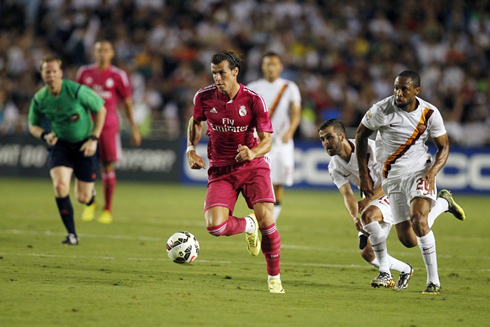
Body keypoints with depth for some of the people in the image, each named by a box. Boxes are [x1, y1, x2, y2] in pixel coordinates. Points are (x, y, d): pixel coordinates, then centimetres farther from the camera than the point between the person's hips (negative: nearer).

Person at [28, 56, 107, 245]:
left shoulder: (77, 91, -20)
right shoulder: (39, 99, -9)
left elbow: (100, 110, -7)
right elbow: (33, 125, 6)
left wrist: (94, 139, -12)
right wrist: (44, 135, -17)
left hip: (84, 146, -2)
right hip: (60, 144, 2)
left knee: (83, 198, -1)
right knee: (60, 186, -23)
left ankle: (89, 192, 41)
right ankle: (72, 234, -11)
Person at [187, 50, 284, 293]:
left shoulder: (253, 100, -12)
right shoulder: (204, 97, -5)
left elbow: (266, 141, -9)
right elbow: (196, 122, 18)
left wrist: (252, 153, -31)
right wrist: (191, 149, 2)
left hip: (252, 165, -2)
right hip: (220, 169, 2)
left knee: (265, 218, -19)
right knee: (215, 226, -18)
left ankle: (274, 279, 2)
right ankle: (248, 226, 18)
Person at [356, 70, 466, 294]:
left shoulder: (430, 114, -10)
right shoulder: (382, 110, -12)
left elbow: (443, 147, 2)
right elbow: (361, 135, 3)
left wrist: (432, 173, -16)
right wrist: (364, 175, 1)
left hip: (419, 170, -2)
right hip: (392, 177, 2)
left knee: (418, 217, -28)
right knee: (408, 240, 0)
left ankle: (433, 281, -17)